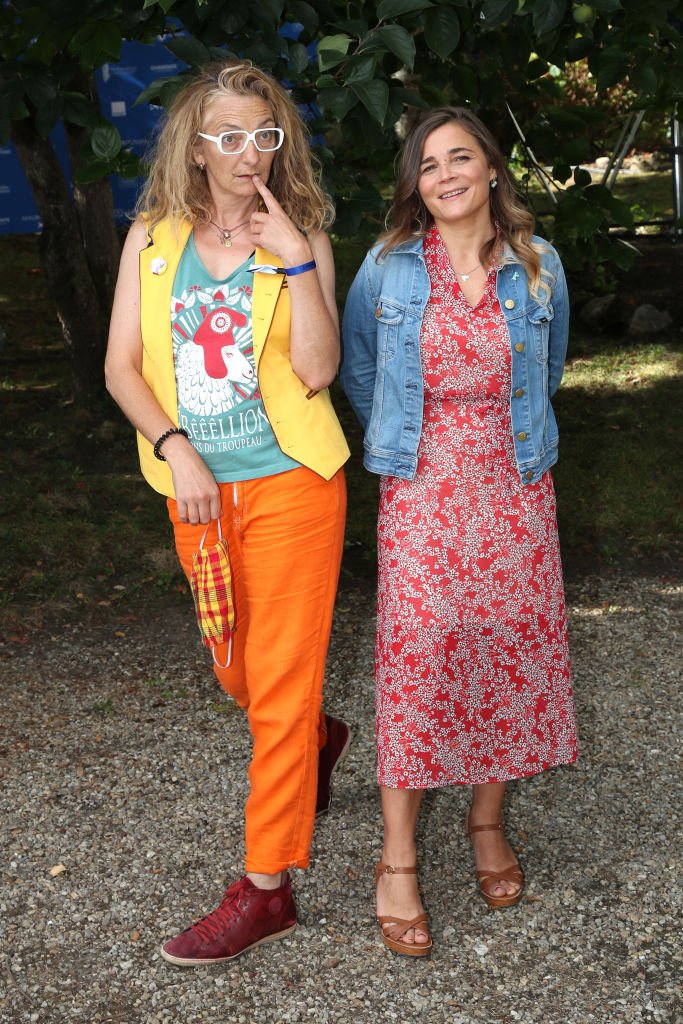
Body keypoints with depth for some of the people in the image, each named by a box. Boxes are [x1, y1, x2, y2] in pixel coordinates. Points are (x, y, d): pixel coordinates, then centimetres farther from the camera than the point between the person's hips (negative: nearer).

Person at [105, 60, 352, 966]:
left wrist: (295, 261, -18)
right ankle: (319, 742, 51)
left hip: (289, 482, -4)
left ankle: (265, 888, 7)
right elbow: (121, 366, 2)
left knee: (281, 684, -3)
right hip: (198, 487, 4)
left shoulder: (301, 238, -1)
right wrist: (174, 446, -12)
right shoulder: (154, 238, 5)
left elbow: (317, 370, -12)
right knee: (235, 670, 18)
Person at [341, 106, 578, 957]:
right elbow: (356, 371, 12)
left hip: (513, 491, 2)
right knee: (417, 658, -5)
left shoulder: (537, 265, 3)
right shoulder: (387, 266, -2)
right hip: (421, 494, -2)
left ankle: (488, 821, 27)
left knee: (510, 647, 5)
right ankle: (397, 862, 5)